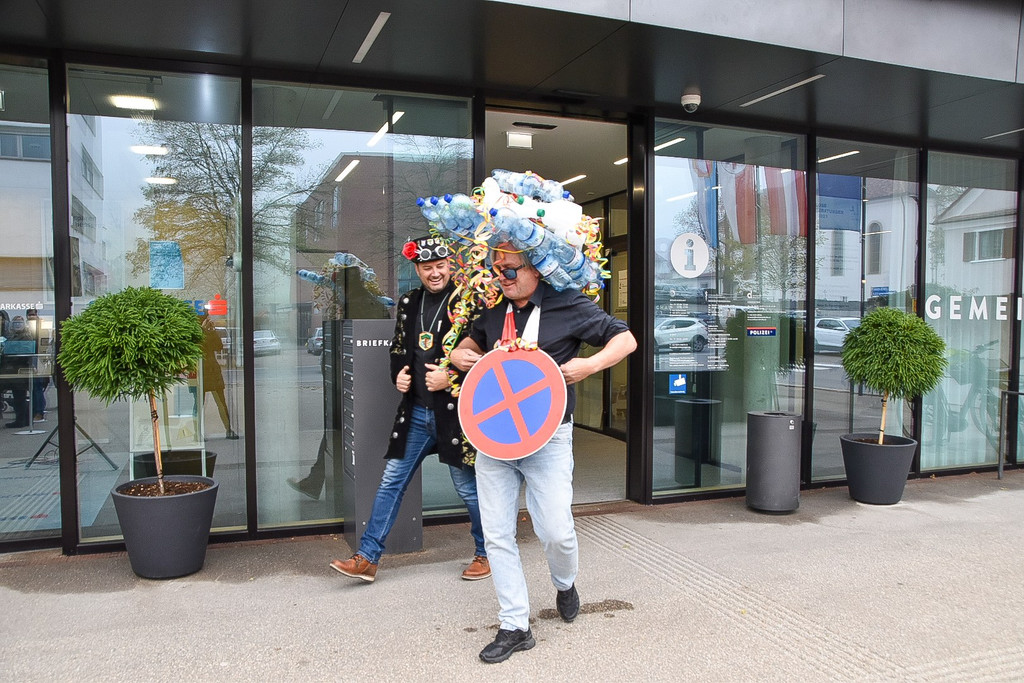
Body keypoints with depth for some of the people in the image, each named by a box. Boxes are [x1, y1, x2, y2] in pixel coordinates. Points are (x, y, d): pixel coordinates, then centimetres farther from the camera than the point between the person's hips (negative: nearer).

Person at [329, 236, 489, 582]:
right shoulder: (408, 303, 9)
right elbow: (398, 348, 22)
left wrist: (452, 377, -19)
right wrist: (398, 374, 3)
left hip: (456, 412, -5)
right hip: (415, 412, 6)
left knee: (469, 489, 7)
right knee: (391, 482, 8)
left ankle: (486, 554, 28)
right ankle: (367, 558, 18)